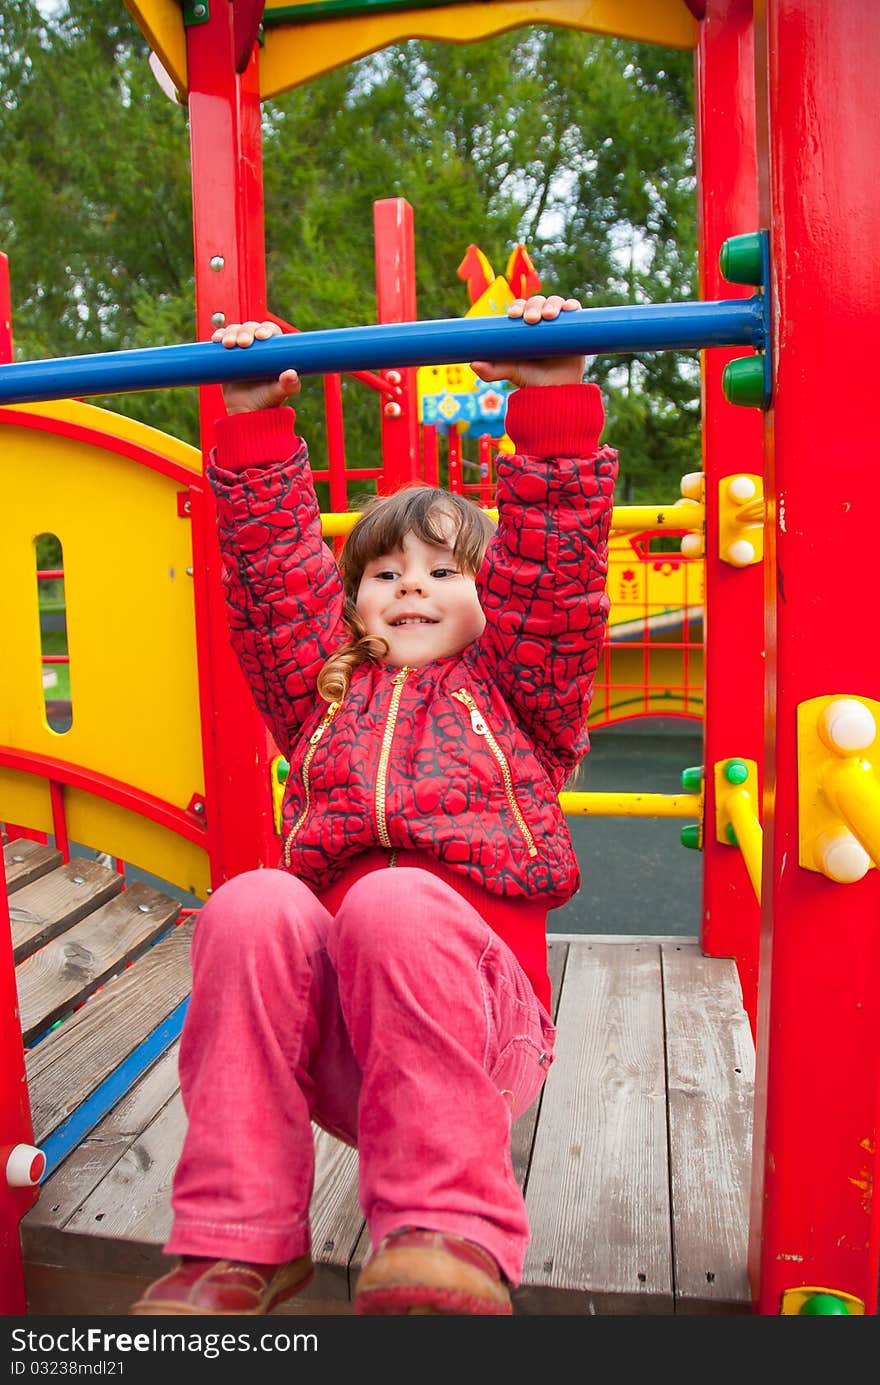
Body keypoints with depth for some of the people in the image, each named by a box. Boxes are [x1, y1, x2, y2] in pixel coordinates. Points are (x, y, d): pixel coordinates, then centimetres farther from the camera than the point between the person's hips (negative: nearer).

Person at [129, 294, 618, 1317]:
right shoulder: (327, 694, 27)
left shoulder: (515, 693, 22)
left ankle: (446, 1231, -31)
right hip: (322, 1026, 3)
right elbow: (276, 569, 20)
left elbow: (556, 569, 9)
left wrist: (556, 402, 3)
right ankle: (237, 1238, -21)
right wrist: (254, 425, 14)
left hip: (471, 1002, -2)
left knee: (395, 902, -34)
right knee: (253, 903, -29)